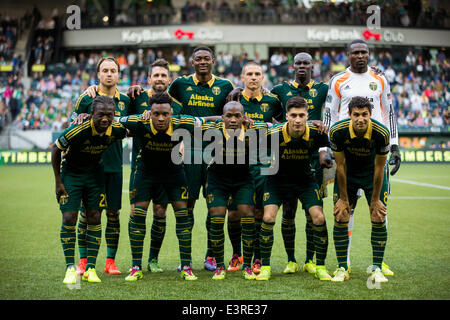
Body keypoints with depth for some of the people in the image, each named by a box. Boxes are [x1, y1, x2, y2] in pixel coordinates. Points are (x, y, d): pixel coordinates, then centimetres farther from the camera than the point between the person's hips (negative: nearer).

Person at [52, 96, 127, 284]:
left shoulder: (117, 130, -19)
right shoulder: (77, 130, -30)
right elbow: (55, 149, -14)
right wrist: (58, 182, -12)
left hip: (95, 173, 3)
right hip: (71, 172, -3)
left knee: (95, 218, -1)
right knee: (69, 218, -10)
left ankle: (90, 269, 7)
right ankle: (70, 268, 1)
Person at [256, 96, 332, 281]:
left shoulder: (316, 133, -19)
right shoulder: (274, 134, -24)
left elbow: (325, 149, 3)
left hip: (305, 179, 1)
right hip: (278, 179, -1)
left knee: (319, 218, -12)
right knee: (268, 218, -16)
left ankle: (320, 267, 5)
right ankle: (265, 267, 1)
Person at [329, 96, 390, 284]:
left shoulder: (381, 133, -28)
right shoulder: (338, 131, -26)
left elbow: (379, 168, -17)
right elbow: (340, 165, -15)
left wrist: (375, 200, -11)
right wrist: (343, 198, -11)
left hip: (372, 174, 0)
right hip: (347, 175, 0)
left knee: (379, 219, -8)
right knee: (340, 218, -7)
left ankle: (376, 269, 5)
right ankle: (342, 268, 5)